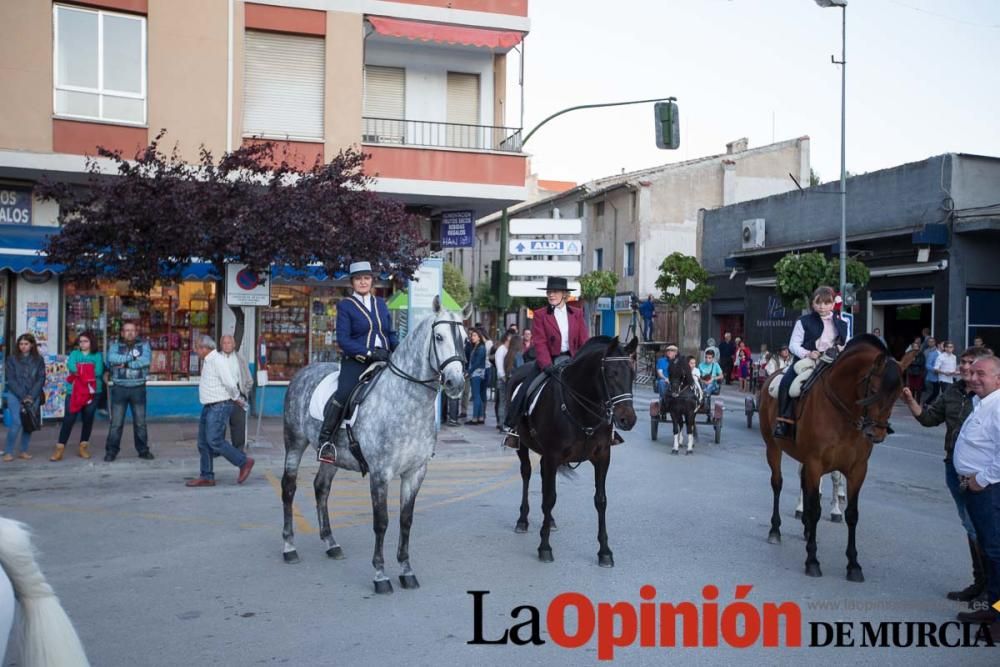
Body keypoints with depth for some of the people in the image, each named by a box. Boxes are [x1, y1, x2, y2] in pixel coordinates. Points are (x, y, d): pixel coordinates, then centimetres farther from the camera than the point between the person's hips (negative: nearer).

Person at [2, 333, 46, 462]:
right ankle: (8, 452, -6)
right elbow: (11, 380, -3)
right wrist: (23, 396, -11)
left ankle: (23, 451, 11)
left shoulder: (38, 360, 6)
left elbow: (41, 379, 3)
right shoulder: (11, 359, 2)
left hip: (33, 396, 2)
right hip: (15, 395, -2)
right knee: (16, 422, -14)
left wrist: (31, 396, -8)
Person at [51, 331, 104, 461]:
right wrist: (89, 371, -12)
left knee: (88, 419, 6)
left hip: (92, 392, 0)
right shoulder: (74, 354, 12)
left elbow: (98, 371, -9)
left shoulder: (98, 355, 8)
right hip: (74, 391, 0)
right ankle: (60, 449, -3)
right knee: (69, 419, -6)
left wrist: (79, 371, -7)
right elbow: (71, 367, -8)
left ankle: (83, 447, 18)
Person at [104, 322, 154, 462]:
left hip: (138, 388, 0)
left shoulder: (144, 345, 6)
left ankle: (143, 450, 18)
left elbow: (146, 360, -13)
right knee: (116, 423, 0)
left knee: (140, 422, 7)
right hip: (119, 388, 0)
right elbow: (112, 358, -14)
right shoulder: (115, 345, 7)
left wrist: (126, 363, -13)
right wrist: (133, 357, -13)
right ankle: (111, 451, 9)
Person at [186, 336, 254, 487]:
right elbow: (232, 382, 22)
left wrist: (236, 398, -7)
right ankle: (206, 477, 14)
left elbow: (230, 383, -22)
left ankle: (244, 462, -1)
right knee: (203, 442, 9)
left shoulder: (217, 361, -16)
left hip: (219, 406, -10)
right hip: (209, 407, 10)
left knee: (214, 441, -13)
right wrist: (236, 398, 17)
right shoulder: (208, 361, 16)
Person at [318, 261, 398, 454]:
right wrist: (369, 353, -17)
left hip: (384, 358, 5)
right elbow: (343, 339, -6)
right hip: (356, 360, -5)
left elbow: (391, 334, 21)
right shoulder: (345, 305, 2)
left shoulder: (380, 303, 17)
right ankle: (325, 439, -14)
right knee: (344, 393, -28)